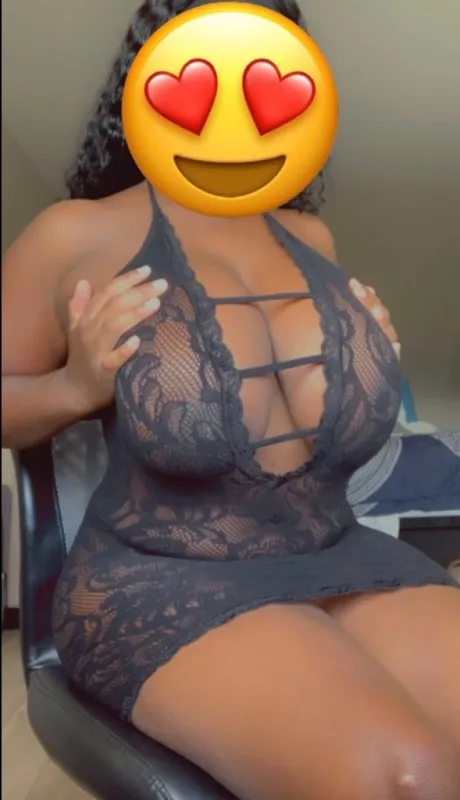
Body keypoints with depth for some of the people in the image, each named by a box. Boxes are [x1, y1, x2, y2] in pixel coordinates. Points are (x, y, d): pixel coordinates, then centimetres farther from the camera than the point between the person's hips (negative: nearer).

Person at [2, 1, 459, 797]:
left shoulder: (310, 238, 8)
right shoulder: (77, 236, -6)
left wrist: (363, 362, 7)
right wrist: (77, 386, -15)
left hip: (342, 558, 6)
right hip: (162, 580, -5)